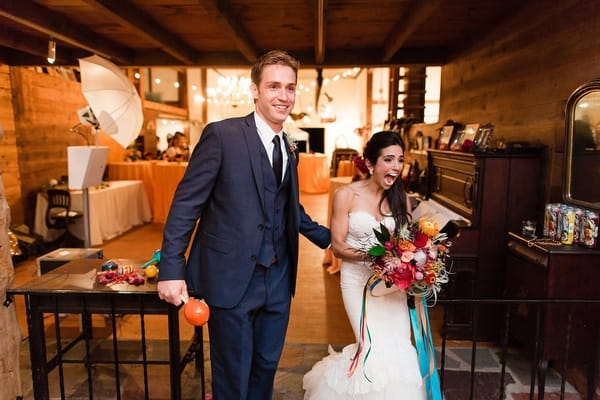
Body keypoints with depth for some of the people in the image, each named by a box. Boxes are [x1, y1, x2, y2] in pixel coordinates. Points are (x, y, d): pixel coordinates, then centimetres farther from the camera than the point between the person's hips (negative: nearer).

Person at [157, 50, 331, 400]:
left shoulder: (288, 149, 10)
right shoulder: (222, 135, -11)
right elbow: (186, 203, -12)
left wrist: (329, 239, 19)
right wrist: (171, 269, -15)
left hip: (278, 278, 6)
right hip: (232, 278, -6)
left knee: (266, 367, 22)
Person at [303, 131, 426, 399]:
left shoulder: (401, 198, 4)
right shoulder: (346, 195, -9)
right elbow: (337, 246, -8)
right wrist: (370, 255, -24)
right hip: (358, 279, -3)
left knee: (400, 347, -1)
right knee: (378, 349, -9)